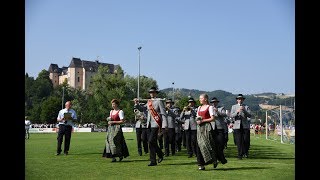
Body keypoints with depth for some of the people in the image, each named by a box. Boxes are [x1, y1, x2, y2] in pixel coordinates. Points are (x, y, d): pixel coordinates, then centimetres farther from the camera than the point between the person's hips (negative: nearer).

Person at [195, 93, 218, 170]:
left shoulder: (209, 107, -2)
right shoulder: (199, 108, 18)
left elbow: (213, 118, -10)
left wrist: (203, 120, -15)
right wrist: (197, 120, -1)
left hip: (207, 127, -6)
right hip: (200, 128, 6)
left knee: (208, 144, -8)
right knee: (200, 145, -2)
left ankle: (214, 160, 15)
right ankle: (201, 164, 0)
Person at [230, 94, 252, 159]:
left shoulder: (246, 107, 11)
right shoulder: (234, 107, 12)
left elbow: (249, 115, -2)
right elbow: (231, 115, -1)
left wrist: (244, 110, -18)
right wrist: (237, 112, -19)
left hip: (245, 125, 0)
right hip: (237, 126, 0)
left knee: (246, 140, -3)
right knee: (239, 141, -4)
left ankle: (245, 152, 20)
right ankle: (240, 155, 4)